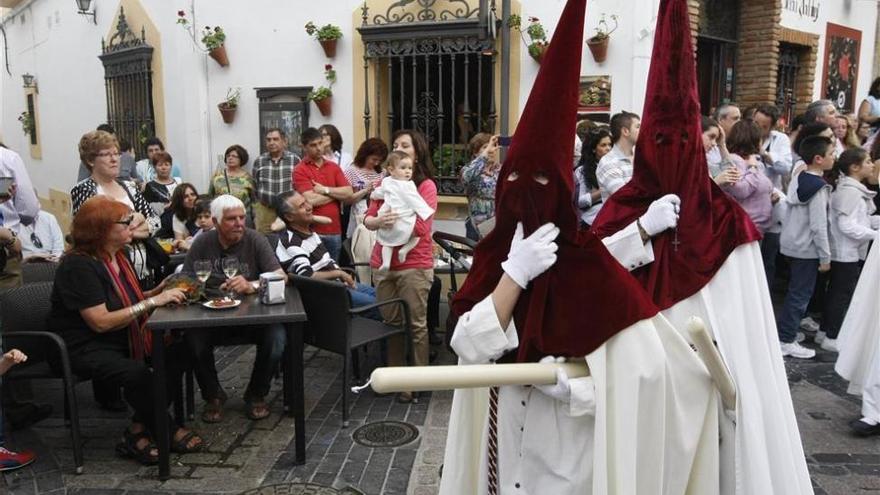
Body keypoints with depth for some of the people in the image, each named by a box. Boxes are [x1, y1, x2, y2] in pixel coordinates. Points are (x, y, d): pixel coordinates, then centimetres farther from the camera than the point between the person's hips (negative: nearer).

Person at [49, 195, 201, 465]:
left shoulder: (118, 255, 8)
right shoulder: (78, 265, -18)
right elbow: (101, 322, -24)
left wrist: (159, 291, -7)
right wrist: (152, 302, -23)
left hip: (124, 339, 8)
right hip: (85, 349, -8)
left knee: (177, 351, -14)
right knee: (137, 373, -33)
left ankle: (139, 431, -8)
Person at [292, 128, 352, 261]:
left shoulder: (334, 167, 12)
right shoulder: (300, 170, -5)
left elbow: (348, 193, 1)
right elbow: (312, 200, -15)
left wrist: (326, 190, -10)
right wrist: (337, 194, -2)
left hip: (335, 231, 5)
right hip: (313, 231, -5)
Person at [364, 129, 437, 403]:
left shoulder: (426, 185, -4)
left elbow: (422, 227, -14)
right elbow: (368, 219, 3)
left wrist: (393, 220, -20)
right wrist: (379, 221, -19)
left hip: (414, 266, -5)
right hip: (383, 263, 5)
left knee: (416, 325, 1)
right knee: (391, 322, 13)